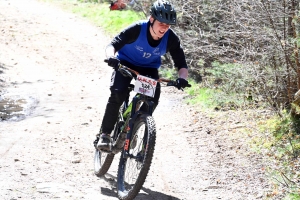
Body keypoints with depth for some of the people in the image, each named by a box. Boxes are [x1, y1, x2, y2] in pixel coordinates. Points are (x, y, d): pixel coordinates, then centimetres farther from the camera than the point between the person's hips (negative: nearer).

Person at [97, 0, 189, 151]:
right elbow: (113, 44, -33)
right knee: (117, 93, -27)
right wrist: (111, 57, -56)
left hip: (149, 68, 3)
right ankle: (104, 134, -17)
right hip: (126, 63, -3)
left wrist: (182, 78, -41)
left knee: (152, 100, -20)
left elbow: (182, 65, -19)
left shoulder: (171, 39, -22)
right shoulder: (137, 29, -29)